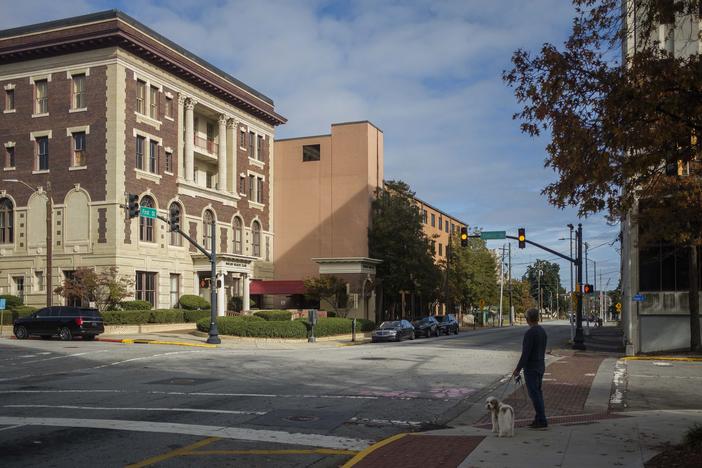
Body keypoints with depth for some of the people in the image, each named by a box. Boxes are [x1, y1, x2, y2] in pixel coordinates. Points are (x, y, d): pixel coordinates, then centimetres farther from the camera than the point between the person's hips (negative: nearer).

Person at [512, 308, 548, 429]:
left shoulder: (529, 333, -21)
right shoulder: (543, 331, 7)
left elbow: (525, 353, -23)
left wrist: (518, 369, -17)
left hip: (531, 368, -9)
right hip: (540, 367, 9)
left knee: (534, 394, -4)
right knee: (537, 393, 13)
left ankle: (542, 420, -3)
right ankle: (539, 419, 16)